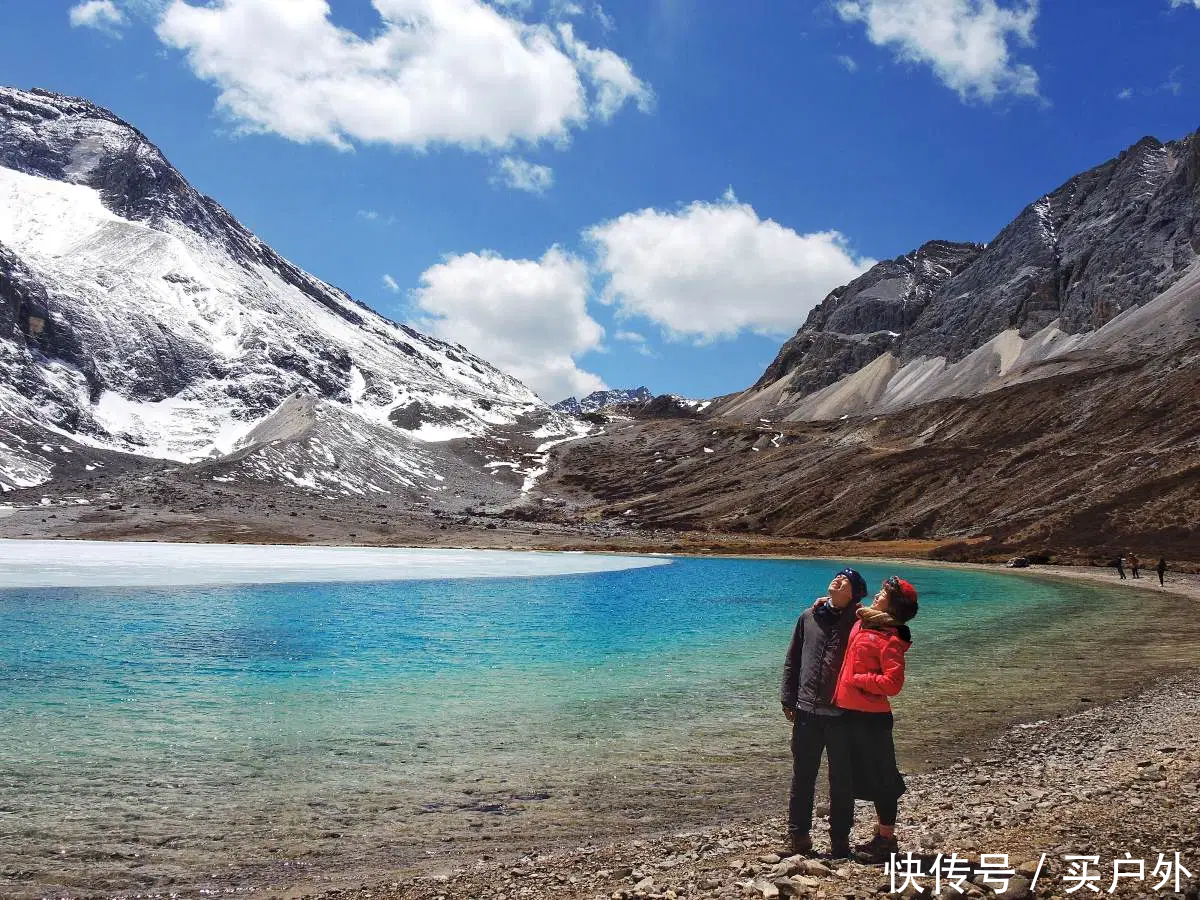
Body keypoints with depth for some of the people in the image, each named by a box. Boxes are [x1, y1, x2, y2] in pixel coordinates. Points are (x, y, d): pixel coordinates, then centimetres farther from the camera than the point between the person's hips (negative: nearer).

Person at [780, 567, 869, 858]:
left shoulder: (859, 622, -3)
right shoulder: (809, 617, 7)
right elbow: (792, 661, 10)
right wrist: (788, 701, 6)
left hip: (843, 714, -2)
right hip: (807, 712, 3)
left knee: (841, 779, 9)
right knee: (802, 778, 11)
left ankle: (839, 839, 23)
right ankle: (798, 834, 23)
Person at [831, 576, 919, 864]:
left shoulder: (890, 640, -17)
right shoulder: (861, 623, 6)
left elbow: (892, 683, -24)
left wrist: (856, 679, -17)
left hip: (871, 718, -9)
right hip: (852, 713, 9)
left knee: (879, 779, 4)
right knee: (867, 777, 18)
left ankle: (887, 842, 17)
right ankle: (882, 837, 32)